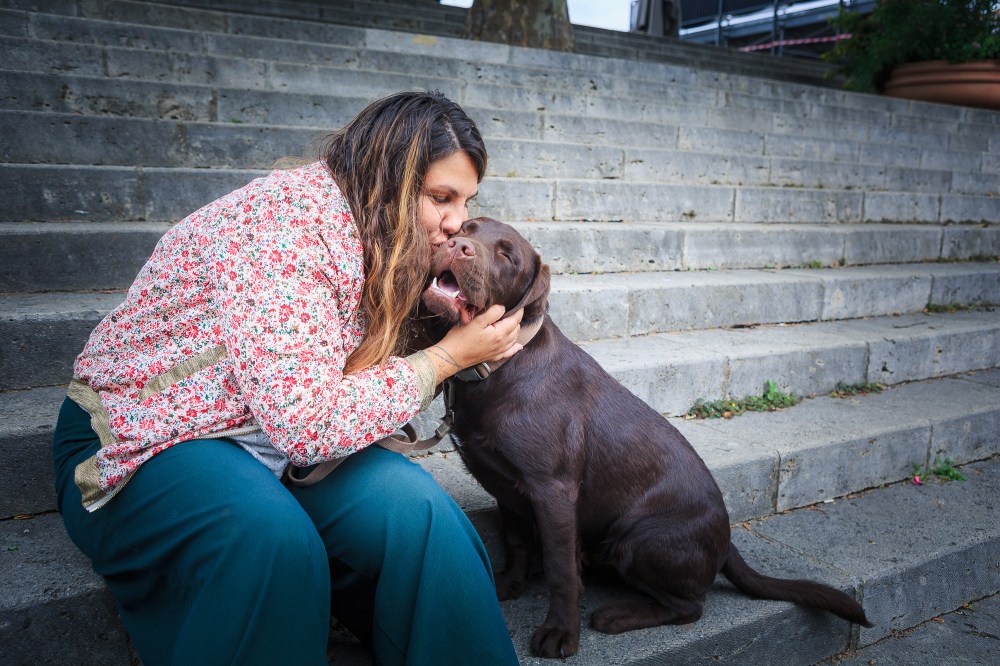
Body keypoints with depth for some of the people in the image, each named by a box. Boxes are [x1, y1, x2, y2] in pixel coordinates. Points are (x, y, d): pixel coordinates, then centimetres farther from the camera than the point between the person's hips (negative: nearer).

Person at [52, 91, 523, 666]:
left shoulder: (375, 234, 2)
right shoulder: (286, 216, -24)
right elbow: (308, 421, -30)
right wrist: (446, 357, -20)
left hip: (274, 438, 6)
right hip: (143, 444, -6)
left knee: (412, 506, -22)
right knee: (270, 535, -36)